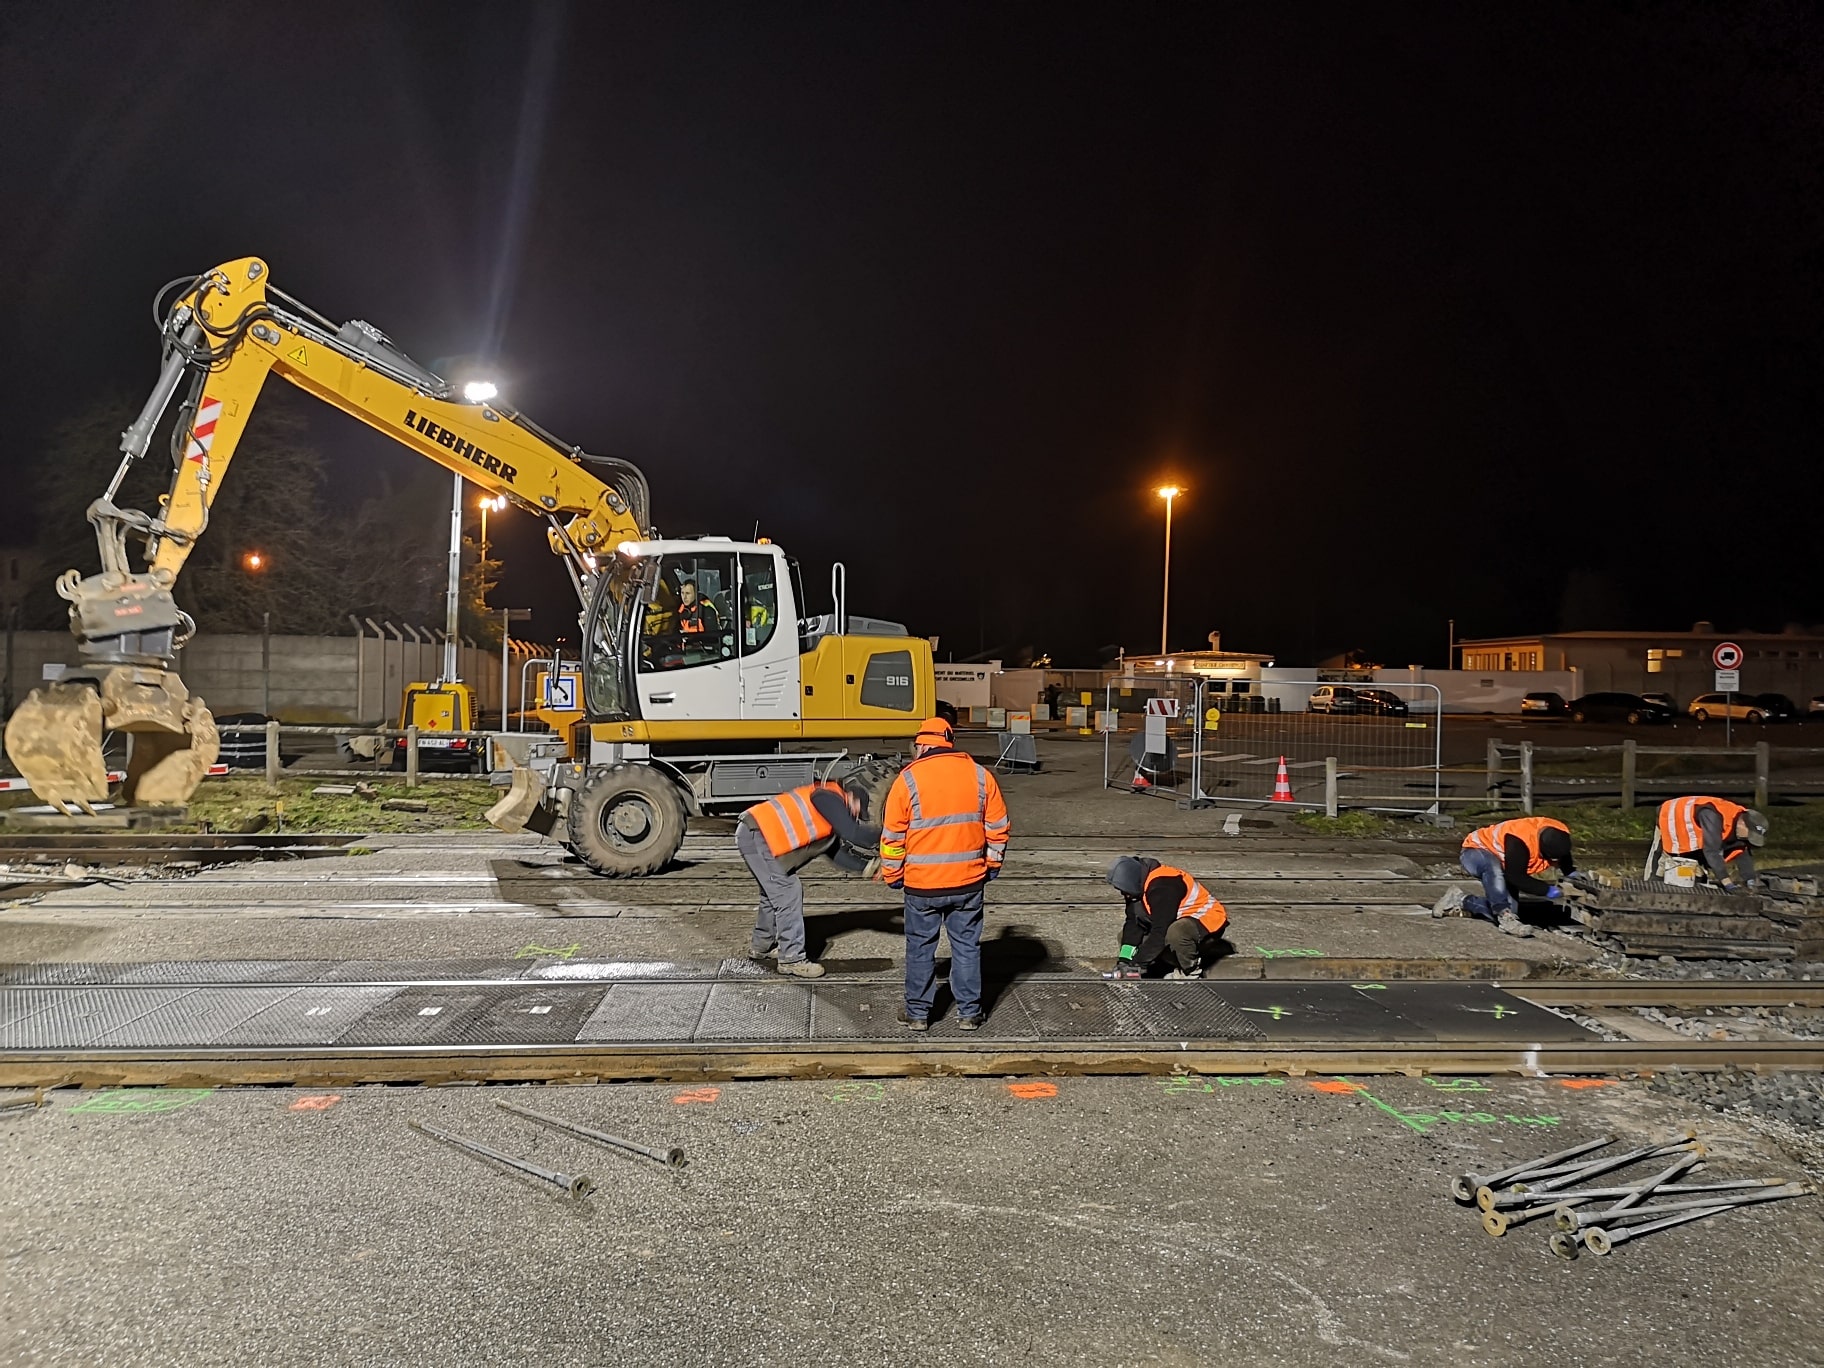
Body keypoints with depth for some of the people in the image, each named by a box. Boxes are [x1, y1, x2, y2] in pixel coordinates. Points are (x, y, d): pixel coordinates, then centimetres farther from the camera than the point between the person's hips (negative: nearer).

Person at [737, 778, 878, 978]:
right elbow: (853, 834, -15)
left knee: (773, 893, 25)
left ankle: (763, 945, 40)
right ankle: (791, 959, -3)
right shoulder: (830, 798, -6)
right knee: (788, 894, -7)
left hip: (752, 835, 11)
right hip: (757, 835, -11)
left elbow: (837, 853, 21)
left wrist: (867, 866, 13)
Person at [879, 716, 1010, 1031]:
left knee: (920, 948, 11)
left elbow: (892, 834, -5)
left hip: (922, 885, -2)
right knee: (967, 946, 13)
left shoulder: (909, 778, -9)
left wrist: (892, 875, 7)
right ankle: (969, 1013, 19)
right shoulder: (979, 775, 0)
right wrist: (992, 865, 17)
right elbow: (997, 827, 5)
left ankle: (917, 1012, 20)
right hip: (969, 881, 2)